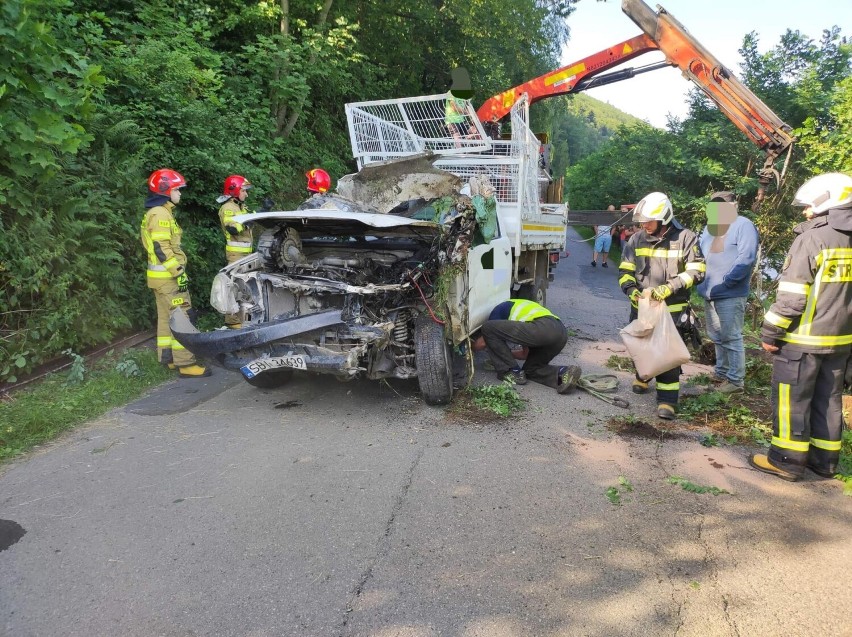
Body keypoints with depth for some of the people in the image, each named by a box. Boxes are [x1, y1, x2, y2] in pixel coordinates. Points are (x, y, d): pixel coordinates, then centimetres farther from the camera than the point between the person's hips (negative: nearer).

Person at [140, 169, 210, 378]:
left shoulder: (158, 212, 18)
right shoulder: (160, 214, -16)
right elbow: (161, 248, -23)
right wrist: (179, 272, -21)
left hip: (162, 275, 11)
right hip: (168, 276, -11)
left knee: (166, 317, 15)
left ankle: (168, 357, 23)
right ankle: (185, 363, -8)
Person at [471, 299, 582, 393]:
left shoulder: (500, 309, 20)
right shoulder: (522, 309, 40)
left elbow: (481, 344, 15)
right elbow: (526, 353, 41)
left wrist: (470, 346, 36)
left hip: (542, 329, -8)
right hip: (561, 332, 8)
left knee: (488, 328, 2)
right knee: (530, 369, 28)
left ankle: (512, 372, 7)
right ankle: (564, 373, 0)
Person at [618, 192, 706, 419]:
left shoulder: (685, 238, -9)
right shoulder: (637, 239, 1)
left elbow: (696, 272, -11)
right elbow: (625, 270, 5)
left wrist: (669, 288, -22)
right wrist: (631, 290, -14)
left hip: (671, 309, -4)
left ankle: (667, 400, 0)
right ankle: (642, 376, 47)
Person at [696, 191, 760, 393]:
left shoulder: (744, 226, -8)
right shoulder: (710, 227, 16)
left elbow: (746, 257, -18)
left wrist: (726, 281, -18)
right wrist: (703, 282, 6)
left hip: (730, 294, -8)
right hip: (710, 293, 8)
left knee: (731, 337, -3)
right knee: (717, 337, 17)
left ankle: (735, 380, 5)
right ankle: (721, 372, 30)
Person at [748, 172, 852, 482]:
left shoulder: (812, 239, -15)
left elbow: (792, 296, -18)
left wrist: (770, 332, -10)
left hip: (803, 338, -7)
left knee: (791, 400, 2)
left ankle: (787, 461, 9)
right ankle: (824, 459, 24)